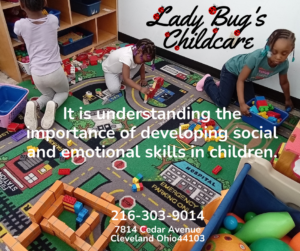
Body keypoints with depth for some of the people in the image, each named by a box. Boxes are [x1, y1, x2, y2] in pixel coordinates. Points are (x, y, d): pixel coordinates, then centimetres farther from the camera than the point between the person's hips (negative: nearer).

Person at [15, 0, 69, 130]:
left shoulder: (20, 25, -6)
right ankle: (54, 105, -5)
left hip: (37, 75, 1)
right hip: (55, 72, -1)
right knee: (63, 92, 29)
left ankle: (35, 105, -4)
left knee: (48, 95, 30)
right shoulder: (53, 19, -4)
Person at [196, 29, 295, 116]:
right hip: (231, 70, -6)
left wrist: (288, 99, 13)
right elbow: (240, 80, -32)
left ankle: (228, 86, 27)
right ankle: (208, 81, 18)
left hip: (246, 78, 6)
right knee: (222, 103, -8)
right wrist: (241, 103, -39)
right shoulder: (257, 56, -40)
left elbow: (284, 82, -1)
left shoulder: (284, 63, -22)